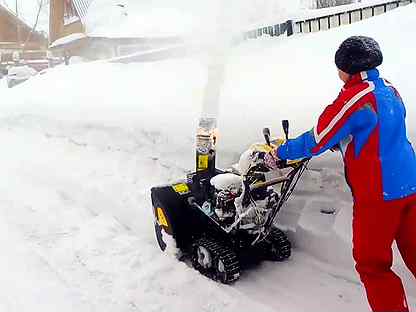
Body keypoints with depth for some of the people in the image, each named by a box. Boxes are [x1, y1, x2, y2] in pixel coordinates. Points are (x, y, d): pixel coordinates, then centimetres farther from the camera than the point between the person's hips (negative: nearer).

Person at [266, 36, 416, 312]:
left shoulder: (354, 98, -17)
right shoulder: (390, 90, 8)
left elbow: (316, 142, -13)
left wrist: (280, 153, 0)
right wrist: (335, 142, 20)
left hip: (378, 195, -8)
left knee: (372, 264, 8)